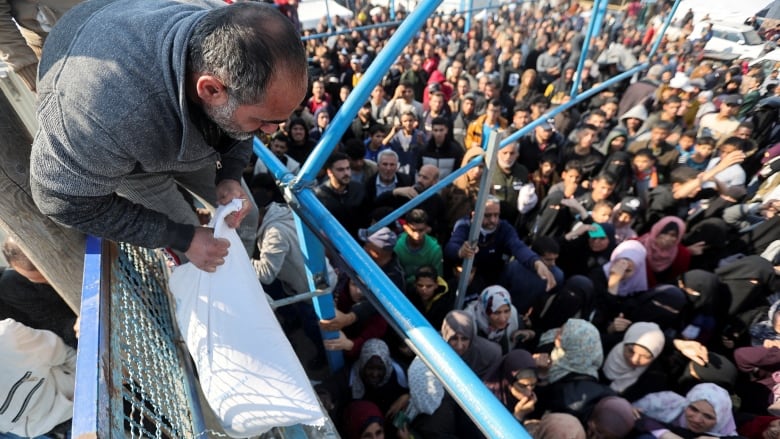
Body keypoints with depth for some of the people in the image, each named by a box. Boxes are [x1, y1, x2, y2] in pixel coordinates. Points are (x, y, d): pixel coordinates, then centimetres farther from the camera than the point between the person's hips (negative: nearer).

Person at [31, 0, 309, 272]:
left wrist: (230, 176, -24)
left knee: (244, 217, 9)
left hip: (185, 136, 4)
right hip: (113, 154, -3)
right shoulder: (108, 112, -48)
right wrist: (182, 237, -28)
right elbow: (65, 201, -29)